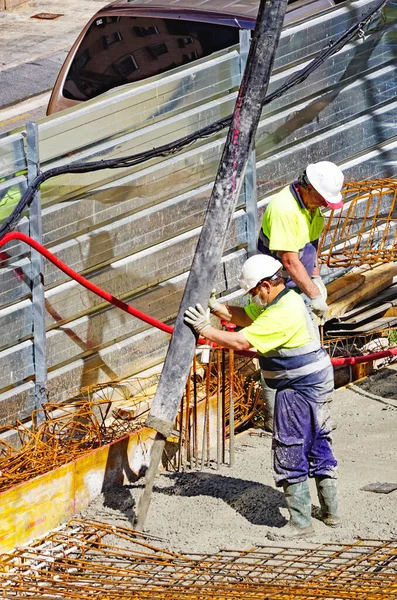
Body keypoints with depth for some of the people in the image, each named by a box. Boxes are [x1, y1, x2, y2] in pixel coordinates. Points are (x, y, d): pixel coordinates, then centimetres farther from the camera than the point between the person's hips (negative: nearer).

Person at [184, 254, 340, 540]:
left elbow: (241, 342, -27)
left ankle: (301, 522, 0)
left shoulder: (281, 314, -25)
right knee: (319, 446, 17)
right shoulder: (282, 299, 8)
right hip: (316, 384, 11)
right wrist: (214, 307, -2)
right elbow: (242, 316, 12)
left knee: (290, 452, -5)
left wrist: (206, 329, -19)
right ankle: (331, 511, 26)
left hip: (299, 389, -11)